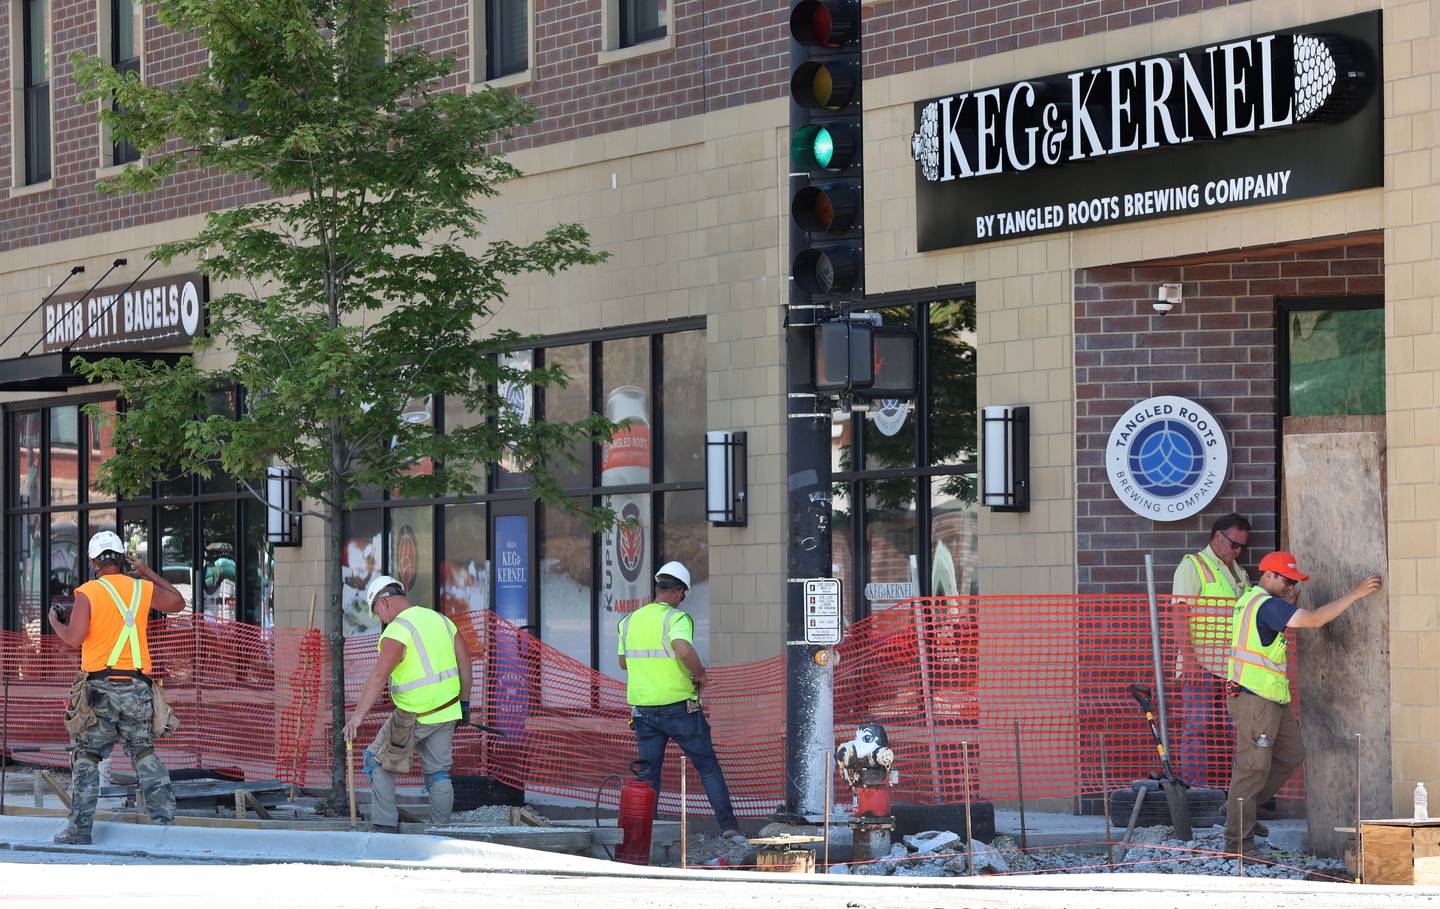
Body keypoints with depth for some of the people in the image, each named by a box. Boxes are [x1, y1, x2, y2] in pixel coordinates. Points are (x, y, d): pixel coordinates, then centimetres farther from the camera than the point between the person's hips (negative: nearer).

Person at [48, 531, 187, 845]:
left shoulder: (87, 593, -4)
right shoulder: (143, 589, 7)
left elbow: (74, 638, -13)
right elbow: (177, 603, 25)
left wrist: (55, 622, 7)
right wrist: (148, 572, 29)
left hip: (100, 687, -3)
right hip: (138, 686, 3)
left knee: (86, 757, 4)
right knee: (144, 752, 14)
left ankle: (80, 828, 1)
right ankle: (163, 814, 5)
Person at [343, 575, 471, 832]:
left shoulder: (397, 631, -16)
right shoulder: (441, 620, 7)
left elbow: (379, 676, -26)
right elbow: (465, 661, 12)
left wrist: (358, 715, -29)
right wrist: (464, 700, 21)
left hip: (413, 716, -6)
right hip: (447, 711, 6)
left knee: (377, 760, 9)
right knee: (438, 772, 14)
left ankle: (385, 824, 3)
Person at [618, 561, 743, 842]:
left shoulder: (630, 621, 7)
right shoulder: (676, 618, -12)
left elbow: (623, 662, 19)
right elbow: (684, 650, -31)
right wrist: (701, 674, -14)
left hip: (643, 710, 4)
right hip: (679, 707, -4)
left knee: (647, 776, 9)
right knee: (708, 768, 8)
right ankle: (728, 827, 5)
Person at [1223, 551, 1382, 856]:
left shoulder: (1251, 600, 16)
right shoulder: (1265, 604, -17)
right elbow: (1315, 619, -23)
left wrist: (1292, 598, 16)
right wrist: (1356, 593, -20)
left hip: (1272, 699, 11)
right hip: (1254, 698, -11)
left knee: (1292, 755, 16)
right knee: (1253, 767, -6)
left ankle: (1239, 809, 24)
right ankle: (1238, 842, -1)